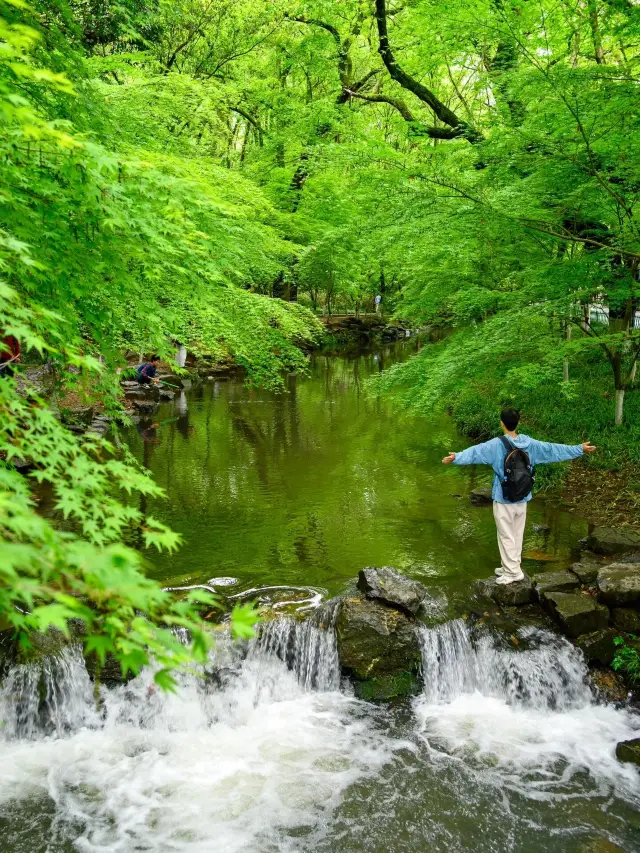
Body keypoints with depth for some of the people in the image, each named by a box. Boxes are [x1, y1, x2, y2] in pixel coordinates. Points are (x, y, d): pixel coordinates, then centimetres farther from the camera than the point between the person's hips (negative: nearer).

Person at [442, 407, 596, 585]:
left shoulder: (497, 444, -16)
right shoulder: (529, 443, -1)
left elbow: (477, 451, -31)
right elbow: (554, 449, 7)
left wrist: (457, 457, -43)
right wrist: (580, 449, 17)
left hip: (503, 499, -5)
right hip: (522, 498, 5)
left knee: (506, 536, 4)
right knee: (517, 535, 16)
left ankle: (513, 572, 8)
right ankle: (510, 567, 27)